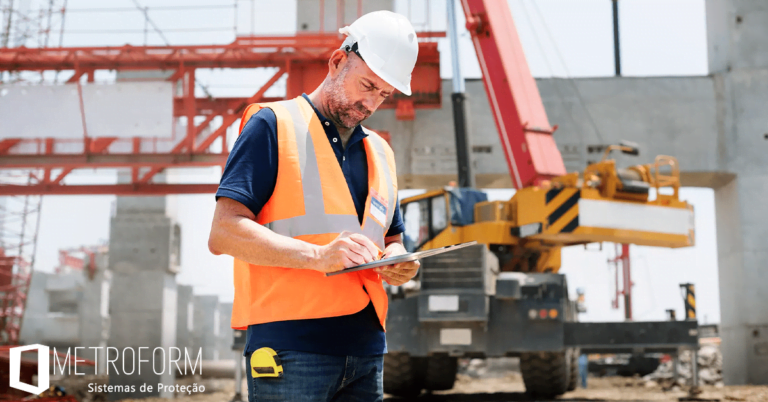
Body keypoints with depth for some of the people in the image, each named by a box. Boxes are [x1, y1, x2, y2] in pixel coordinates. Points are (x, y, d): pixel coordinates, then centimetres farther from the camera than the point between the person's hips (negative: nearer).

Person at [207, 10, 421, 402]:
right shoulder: (274, 125, 0)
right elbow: (224, 233, -10)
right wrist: (318, 255, -21)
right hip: (291, 348, -6)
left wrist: (398, 263, 3)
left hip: (366, 347, 7)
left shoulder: (379, 152, 21)